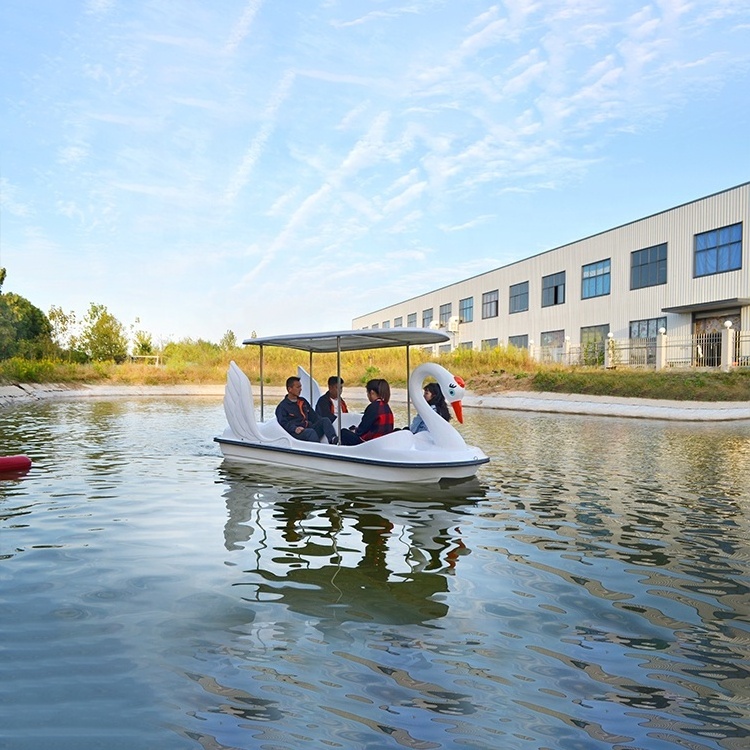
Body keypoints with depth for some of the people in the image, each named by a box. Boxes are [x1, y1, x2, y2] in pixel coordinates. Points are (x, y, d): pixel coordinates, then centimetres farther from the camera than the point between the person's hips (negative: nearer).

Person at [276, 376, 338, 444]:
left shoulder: (303, 401, 25)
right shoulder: (282, 406, 5)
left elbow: (313, 416, 25)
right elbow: (284, 423, -6)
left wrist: (321, 422, 6)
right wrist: (295, 428, -25)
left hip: (309, 428, 6)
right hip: (297, 433, -6)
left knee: (325, 421, -17)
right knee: (311, 432, -35)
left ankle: (334, 440, -42)